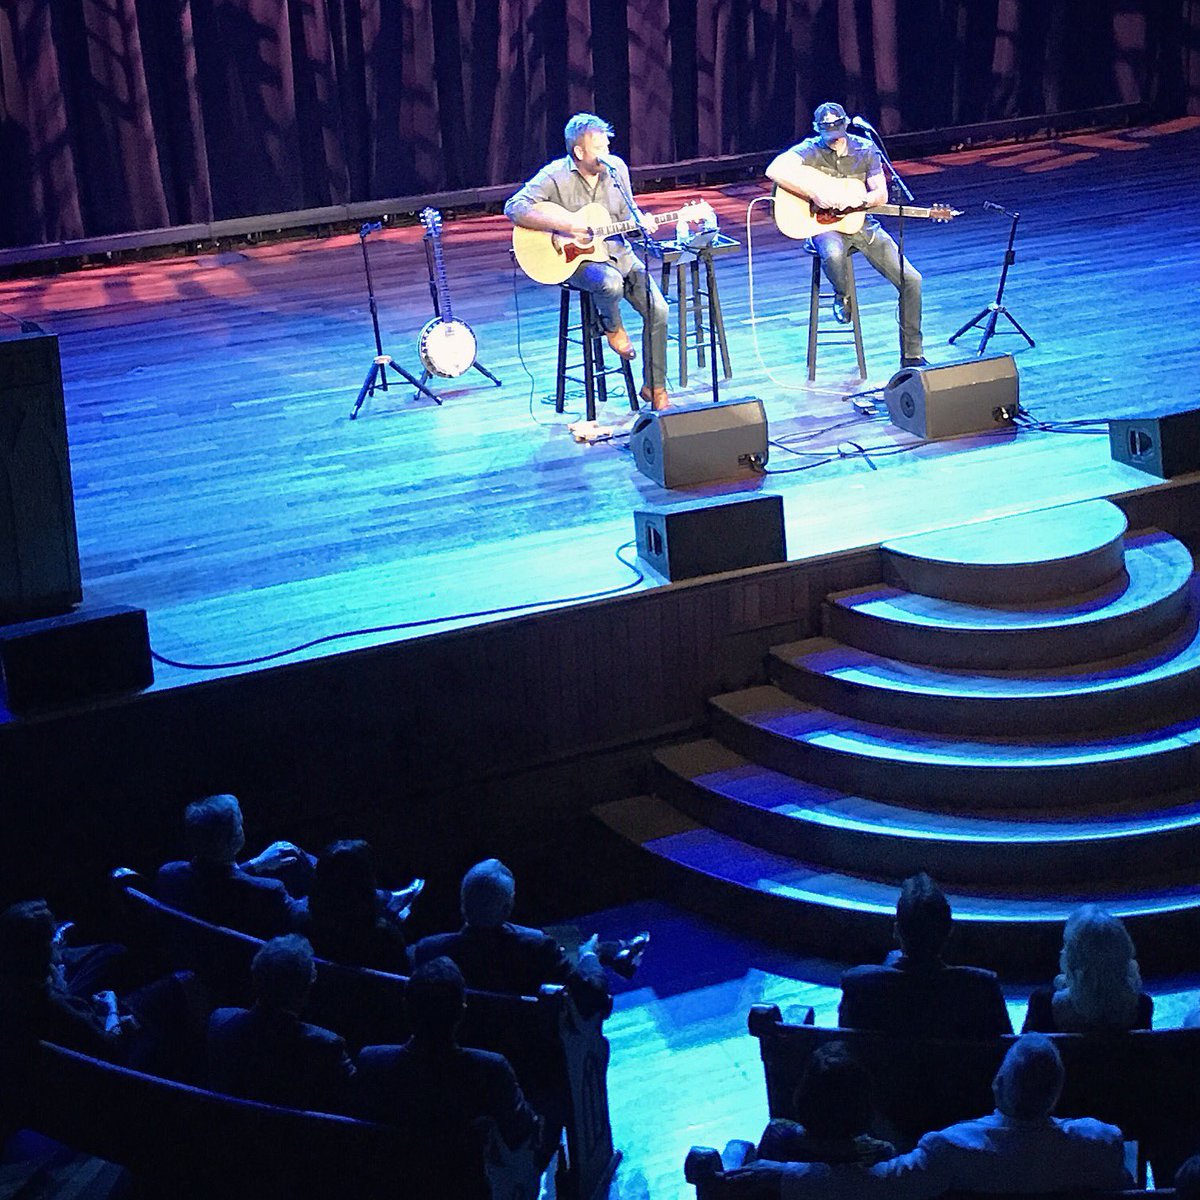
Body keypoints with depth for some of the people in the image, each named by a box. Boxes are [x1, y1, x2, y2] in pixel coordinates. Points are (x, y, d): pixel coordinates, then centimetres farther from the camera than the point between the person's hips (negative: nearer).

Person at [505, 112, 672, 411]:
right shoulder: (555, 176, -13)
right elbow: (514, 207, -21)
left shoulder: (616, 168, 3)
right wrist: (563, 225, -28)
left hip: (616, 251, 5)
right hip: (573, 258, -5)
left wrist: (642, 222, -10)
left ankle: (655, 387, 3)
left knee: (657, 308, -12)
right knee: (610, 283, -38)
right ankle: (612, 327, -1)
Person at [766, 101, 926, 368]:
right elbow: (775, 169, -27)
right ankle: (842, 296, -2)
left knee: (911, 280, -10)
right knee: (833, 254, -42)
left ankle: (912, 356, 3)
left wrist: (859, 200, -22)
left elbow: (881, 196, 1)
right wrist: (815, 193, -30)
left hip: (861, 223, 4)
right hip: (826, 226, -4)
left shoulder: (865, 149, 2)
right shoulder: (810, 150, -9)